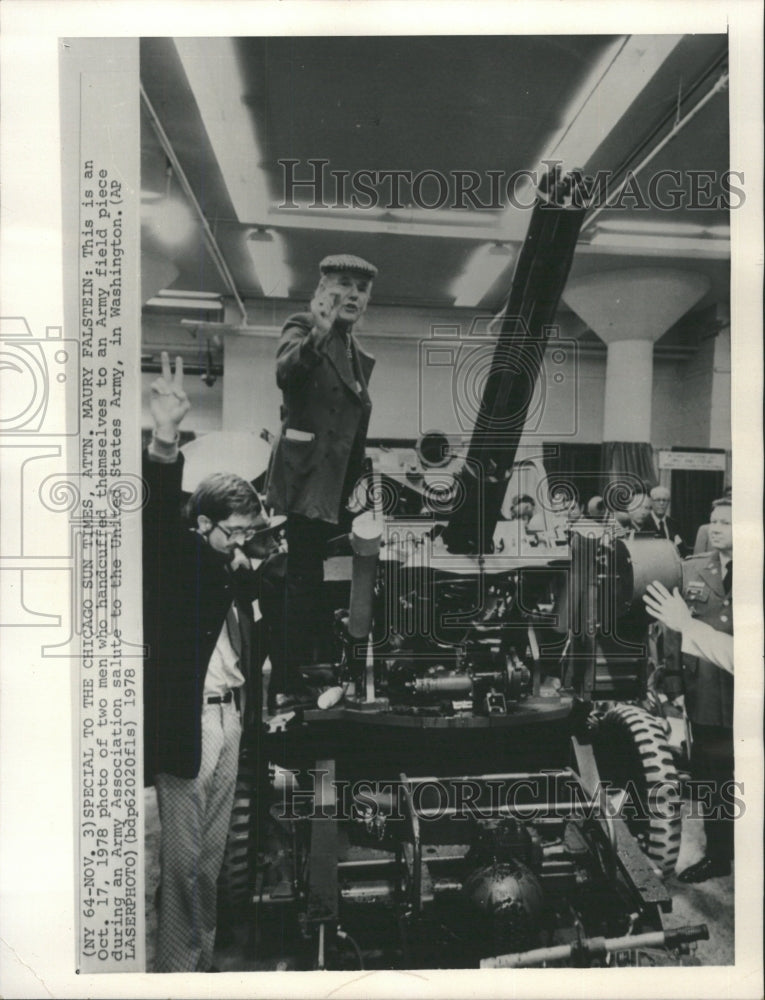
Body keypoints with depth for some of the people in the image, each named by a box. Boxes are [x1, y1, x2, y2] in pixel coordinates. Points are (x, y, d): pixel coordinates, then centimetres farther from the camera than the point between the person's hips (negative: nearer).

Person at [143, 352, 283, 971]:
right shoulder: (175, 559, -7)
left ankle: (204, 962, 31)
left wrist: (260, 553, 3)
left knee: (211, 856, 16)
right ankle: (177, 972, 17)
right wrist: (165, 439, -43)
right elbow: (159, 512, -26)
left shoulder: (238, 569, 10)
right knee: (182, 857, 2)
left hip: (229, 717, 6)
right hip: (184, 721, -6)